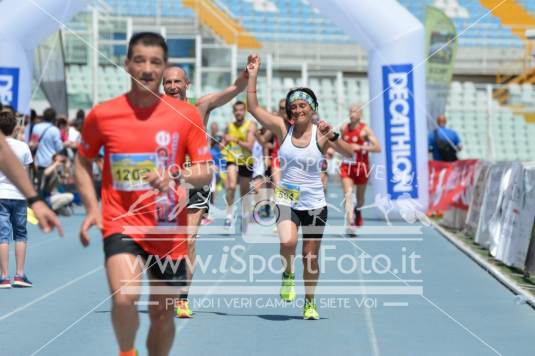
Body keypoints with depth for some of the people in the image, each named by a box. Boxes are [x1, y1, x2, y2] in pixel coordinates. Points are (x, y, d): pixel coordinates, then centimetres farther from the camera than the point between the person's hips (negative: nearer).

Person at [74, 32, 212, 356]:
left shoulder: (187, 115, -3)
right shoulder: (102, 115, -3)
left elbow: (206, 172, -2)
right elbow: (83, 162, 13)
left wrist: (176, 175, -22)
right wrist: (92, 208, 1)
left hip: (169, 230, 2)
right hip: (122, 223, -2)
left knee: (163, 313, 11)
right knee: (125, 297, -26)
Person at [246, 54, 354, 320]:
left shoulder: (321, 134, -5)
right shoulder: (283, 128, -1)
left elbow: (349, 154, -15)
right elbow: (253, 108, -5)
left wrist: (332, 137, -30)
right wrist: (253, 76, -11)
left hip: (314, 202, 0)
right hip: (286, 199, 0)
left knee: (311, 256, 6)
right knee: (287, 243, -26)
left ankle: (309, 303, 27)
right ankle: (288, 275, 8)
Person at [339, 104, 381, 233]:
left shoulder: (365, 129, -10)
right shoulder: (344, 128, 4)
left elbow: (377, 148, -17)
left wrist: (360, 147, -24)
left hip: (361, 166, -2)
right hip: (347, 166, 2)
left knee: (360, 197, 15)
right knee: (348, 194, -17)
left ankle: (358, 210, 50)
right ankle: (350, 223, -25)